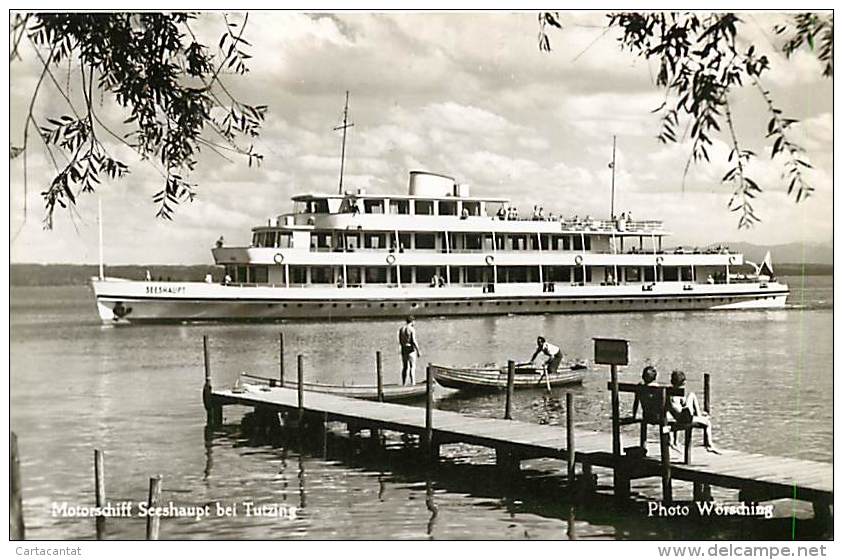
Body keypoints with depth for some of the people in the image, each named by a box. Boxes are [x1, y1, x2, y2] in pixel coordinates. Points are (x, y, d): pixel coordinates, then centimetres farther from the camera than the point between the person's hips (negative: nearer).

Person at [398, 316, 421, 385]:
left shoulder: (401, 329, 8)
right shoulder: (412, 329, -12)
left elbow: (400, 341, 11)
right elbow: (413, 341, -18)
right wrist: (418, 351, -14)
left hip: (403, 350, 6)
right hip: (411, 350, -6)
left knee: (405, 367, 13)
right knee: (412, 367, -5)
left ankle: (403, 384, 13)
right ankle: (412, 384, -12)